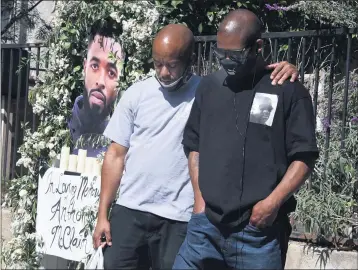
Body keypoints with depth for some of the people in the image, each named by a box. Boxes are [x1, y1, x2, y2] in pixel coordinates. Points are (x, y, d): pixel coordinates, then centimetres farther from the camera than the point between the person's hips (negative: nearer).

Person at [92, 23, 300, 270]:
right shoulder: (137, 94, 4)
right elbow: (116, 155, 6)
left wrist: (285, 70, -23)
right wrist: (103, 214, 3)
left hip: (180, 219, -2)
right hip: (129, 211, 3)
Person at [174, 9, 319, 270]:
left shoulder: (289, 91, -2)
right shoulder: (208, 87, 11)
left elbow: (304, 156, -3)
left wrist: (273, 202, -13)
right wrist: (199, 198, 9)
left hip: (260, 230, -3)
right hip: (206, 224, 4)